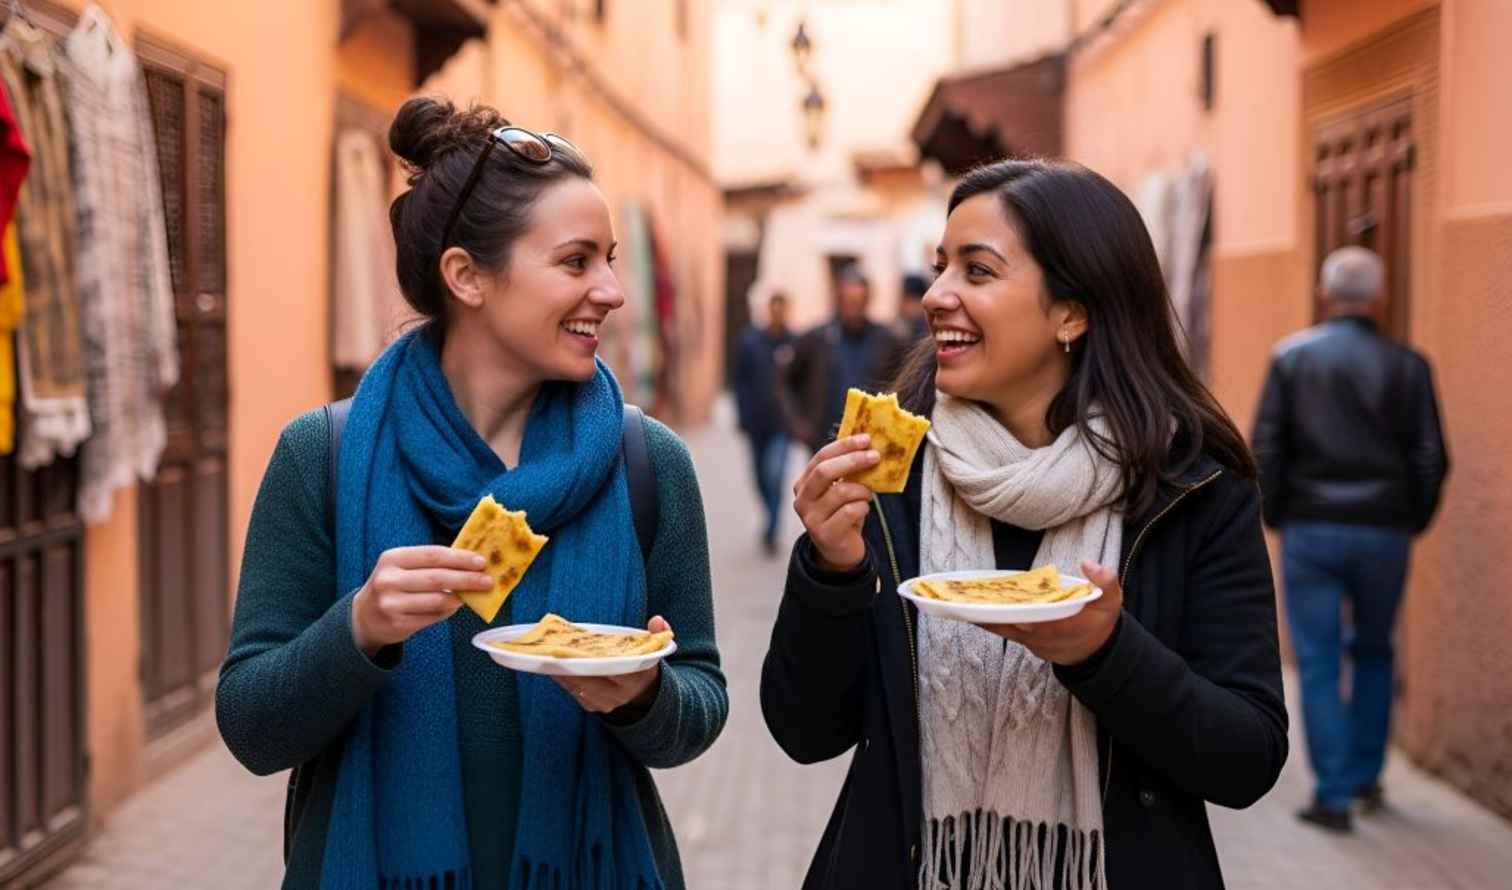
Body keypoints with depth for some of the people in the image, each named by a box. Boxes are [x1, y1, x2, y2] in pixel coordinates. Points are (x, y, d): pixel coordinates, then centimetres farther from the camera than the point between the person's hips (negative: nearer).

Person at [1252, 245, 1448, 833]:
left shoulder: (1292, 357, -1)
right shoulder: (1407, 366, 0)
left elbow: (1266, 448, -3)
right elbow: (1430, 458, 0)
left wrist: (1274, 516, 7)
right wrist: (1412, 520, 13)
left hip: (1311, 530, -1)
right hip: (1384, 533, 1)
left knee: (1319, 663, 2)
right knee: (1375, 653, 20)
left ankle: (1334, 795, 0)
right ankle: (1366, 777, 25)